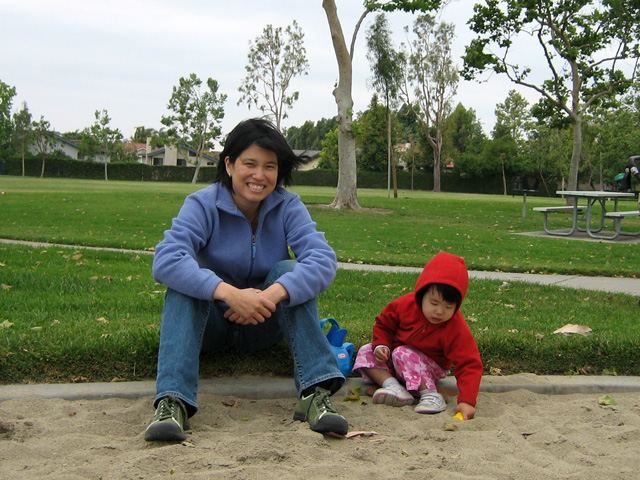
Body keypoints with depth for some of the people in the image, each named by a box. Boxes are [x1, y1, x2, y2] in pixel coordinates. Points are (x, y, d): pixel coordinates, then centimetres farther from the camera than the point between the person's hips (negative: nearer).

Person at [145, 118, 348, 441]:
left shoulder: (288, 207, -7)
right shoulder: (202, 205, -13)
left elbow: (323, 260, -24)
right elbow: (165, 261, -31)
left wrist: (275, 293, -42)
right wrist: (230, 293, -45)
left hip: (264, 328, 1)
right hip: (211, 323, -1)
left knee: (288, 271, -25)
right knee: (184, 282, -29)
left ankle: (315, 393, -34)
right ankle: (172, 402, -43)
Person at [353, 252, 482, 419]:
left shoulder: (456, 329, -26)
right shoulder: (405, 305, -17)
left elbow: (469, 365, -28)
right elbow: (384, 324, 3)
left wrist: (467, 401, -40)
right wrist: (381, 345, -17)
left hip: (429, 369, -5)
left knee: (402, 354, -33)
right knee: (366, 353, -15)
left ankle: (430, 394, -34)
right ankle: (393, 386, -32)